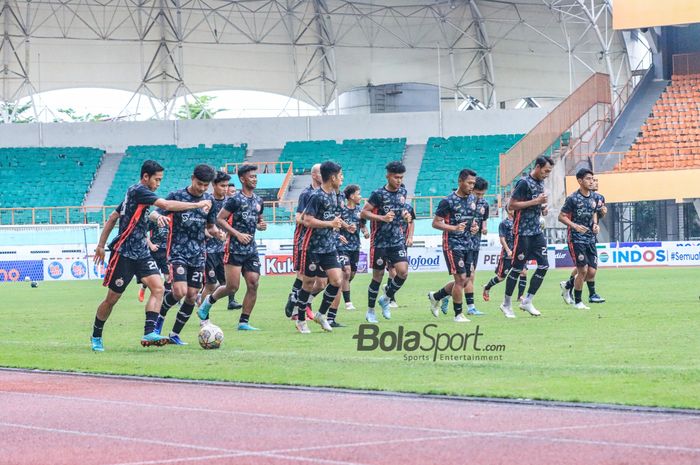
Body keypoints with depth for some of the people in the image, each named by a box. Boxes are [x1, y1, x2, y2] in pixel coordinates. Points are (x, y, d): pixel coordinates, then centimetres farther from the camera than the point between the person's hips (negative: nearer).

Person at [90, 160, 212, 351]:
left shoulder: (134, 193, 15)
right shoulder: (138, 191, -14)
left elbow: (113, 218, 20)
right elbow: (166, 205, -24)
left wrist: (101, 245, 21)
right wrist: (197, 205, -19)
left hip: (141, 252, 9)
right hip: (123, 253, -9)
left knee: (158, 288, -12)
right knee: (112, 298, 2)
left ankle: (149, 332, -20)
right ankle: (96, 336, 20)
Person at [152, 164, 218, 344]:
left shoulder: (209, 200, 7)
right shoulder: (177, 196, -4)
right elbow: (154, 214, -4)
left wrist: (216, 232, -6)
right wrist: (159, 217, -29)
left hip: (198, 254, 4)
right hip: (178, 252, -4)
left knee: (192, 297, 1)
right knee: (180, 291, -20)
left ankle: (175, 335, 14)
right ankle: (161, 314, 10)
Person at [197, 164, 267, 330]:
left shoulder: (258, 201, 12)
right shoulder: (235, 199, -9)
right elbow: (220, 219, -11)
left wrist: (261, 226, 2)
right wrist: (237, 234, -18)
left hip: (251, 249, 6)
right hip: (235, 248, -6)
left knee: (253, 284, -4)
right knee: (232, 286, -7)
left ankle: (244, 322, 2)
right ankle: (209, 301, 20)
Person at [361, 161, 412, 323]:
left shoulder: (402, 192, 5)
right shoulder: (378, 194, -12)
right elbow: (364, 213, -10)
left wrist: (405, 215, 2)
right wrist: (382, 218, -21)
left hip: (397, 240, 5)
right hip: (380, 241, -4)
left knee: (403, 272, -10)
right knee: (378, 275, 2)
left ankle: (386, 299, 14)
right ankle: (370, 311, 17)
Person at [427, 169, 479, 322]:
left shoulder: (472, 199, 9)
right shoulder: (448, 201, -13)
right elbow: (435, 223, -11)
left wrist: (475, 226, 3)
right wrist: (454, 228, -24)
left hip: (467, 245, 8)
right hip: (452, 244, -8)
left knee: (463, 281, 10)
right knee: (460, 278, -11)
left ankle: (435, 296, 31)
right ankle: (458, 314, 0)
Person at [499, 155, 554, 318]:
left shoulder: (540, 183, 14)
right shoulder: (524, 183, -14)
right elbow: (512, 204, -18)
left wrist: (543, 208, 6)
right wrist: (536, 201, -20)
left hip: (537, 231, 8)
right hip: (523, 231, -8)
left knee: (544, 265, 0)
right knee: (518, 268, -2)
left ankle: (527, 302, 9)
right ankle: (506, 304, 11)